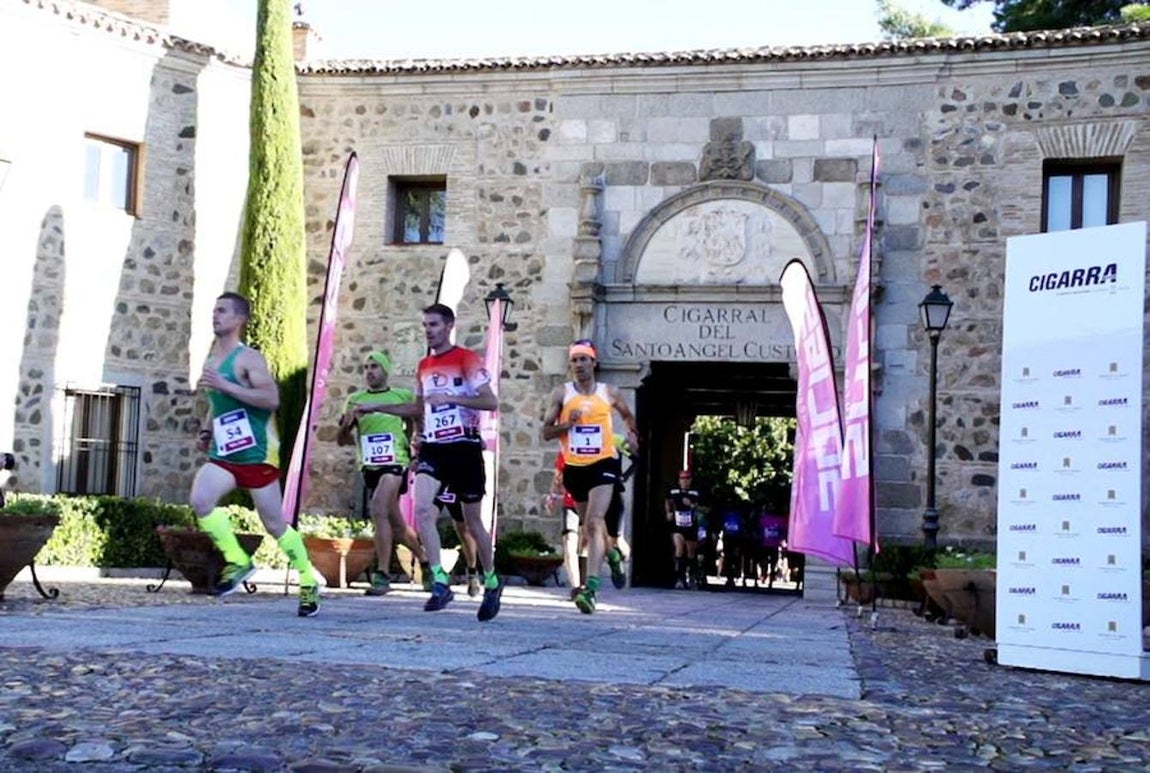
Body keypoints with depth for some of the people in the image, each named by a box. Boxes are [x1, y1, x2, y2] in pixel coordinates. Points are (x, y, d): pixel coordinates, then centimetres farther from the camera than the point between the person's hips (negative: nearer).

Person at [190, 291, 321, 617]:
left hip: (258, 453, -6)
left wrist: (224, 385, -28)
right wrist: (207, 432, 11)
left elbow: (271, 399, -25)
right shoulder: (210, 361, 13)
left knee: (275, 525, 3)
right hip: (224, 454, 6)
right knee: (200, 500, -20)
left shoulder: (248, 358, -11)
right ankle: (237, 562, -3)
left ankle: (308, 581, 21)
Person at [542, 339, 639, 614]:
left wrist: (632, 433, 11)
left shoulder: (609, 393, 3)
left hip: (603, 464, -3)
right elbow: (546, 432, 0)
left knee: (594, 522, -20)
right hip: (574, 467, 3)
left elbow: (627, 415, 24)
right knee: (589, 525, 17)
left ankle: (590, 588, -28)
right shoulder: (561, 393, 1)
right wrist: (568, 423, -15)